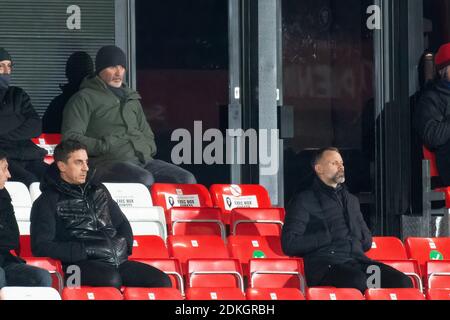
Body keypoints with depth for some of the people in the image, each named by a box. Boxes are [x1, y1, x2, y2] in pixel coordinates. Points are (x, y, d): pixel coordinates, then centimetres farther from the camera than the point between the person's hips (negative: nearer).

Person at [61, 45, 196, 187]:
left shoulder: (132, 99, 29)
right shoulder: (84, 99, 7)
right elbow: (70, 138, -4)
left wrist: (147, 149, 12)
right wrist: (104, 146, -15)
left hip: (143, 159, 7)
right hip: (109, 162, -7)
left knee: (187, 180, -18)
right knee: (145, 181, -38)